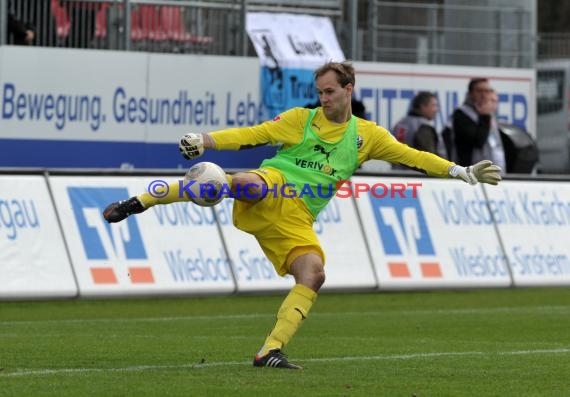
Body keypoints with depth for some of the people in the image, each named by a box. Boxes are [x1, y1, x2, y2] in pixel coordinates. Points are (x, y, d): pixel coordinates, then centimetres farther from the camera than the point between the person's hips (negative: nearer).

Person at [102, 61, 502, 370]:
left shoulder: (366, 135, 16)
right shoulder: (301, 119, 11)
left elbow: (412, 156, 15)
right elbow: (253, 135, 6)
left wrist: (461, 172, 7)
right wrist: (207, 140, -7)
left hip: (296, 220, 4)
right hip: (271, 191, -4)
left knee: (313, 274, -22)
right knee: (248, 183, -38)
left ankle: (271, 350, -19)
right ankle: (137, 203, -32)